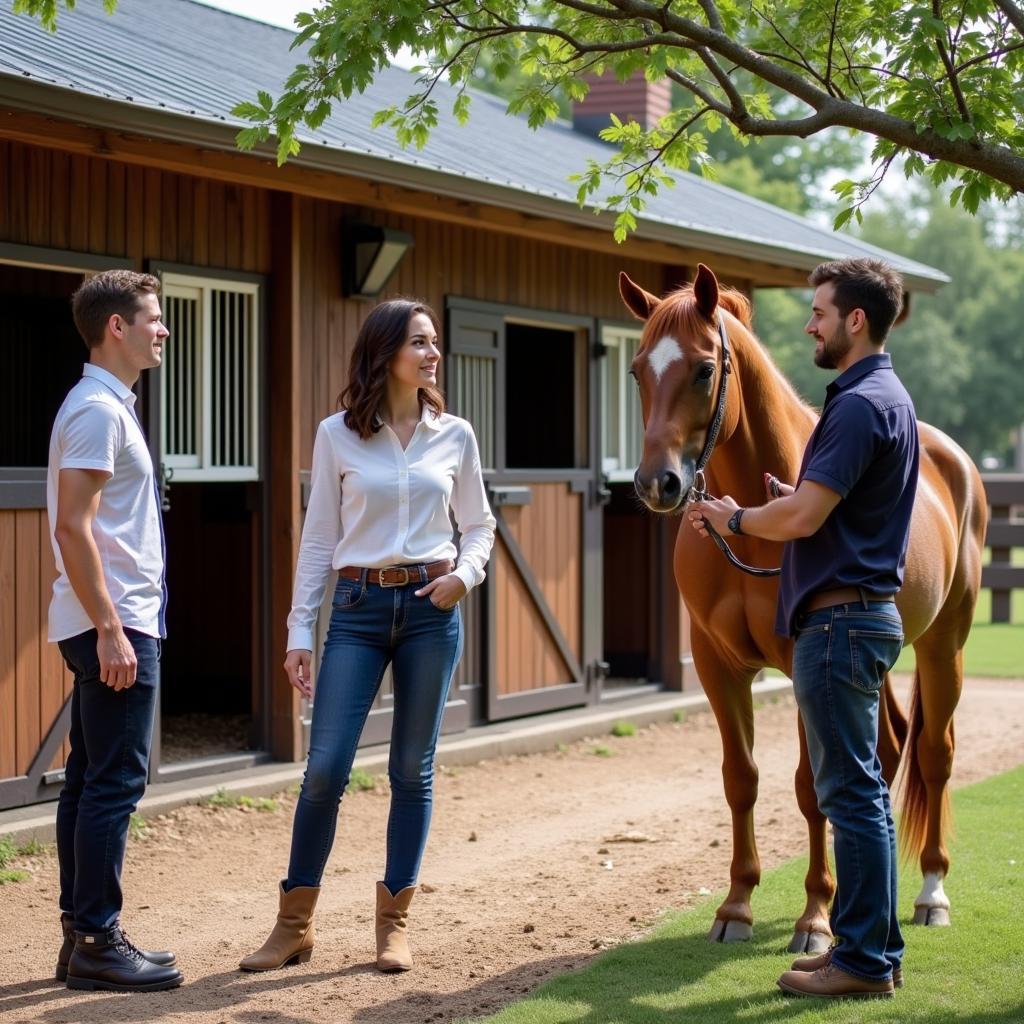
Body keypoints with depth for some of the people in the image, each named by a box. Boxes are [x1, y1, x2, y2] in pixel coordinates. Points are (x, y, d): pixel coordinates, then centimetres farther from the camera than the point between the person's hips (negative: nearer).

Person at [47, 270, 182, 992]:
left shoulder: (109, 406, 16)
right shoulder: (98, 410, -14)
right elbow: (72, 526, -21)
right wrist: (110, 628, -22)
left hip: (115, 623, 10)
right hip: (115, 622, -10)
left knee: (91, 778, 11)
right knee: (116, 782, -8)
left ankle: (82, 934, 17)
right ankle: (98, 941, -4)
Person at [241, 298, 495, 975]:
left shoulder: (455, 436, 4)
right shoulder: (338, 435, 0)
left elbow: (479, 525, 13)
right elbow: (319, 539, 2)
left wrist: (466, 573, -8)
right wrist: (299, 631, 0)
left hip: (432, 609, 2)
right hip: (359, 607, -1)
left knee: (414, 769, 6)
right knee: (326, 766, -6)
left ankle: (394, 920, 16)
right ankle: (296, 923, 7)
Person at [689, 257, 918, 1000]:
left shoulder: (861, 404, -17)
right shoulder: (884, 397, 16)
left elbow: (802, 518, -23)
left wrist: (734, 518, -7)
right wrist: (783, 498, 13)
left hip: (841, 619, -11)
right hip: (862, 611, 11)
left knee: (851, 791, -5)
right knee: (862, 790, 14)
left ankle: (863, 961, 1)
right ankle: (875, 946, 21)